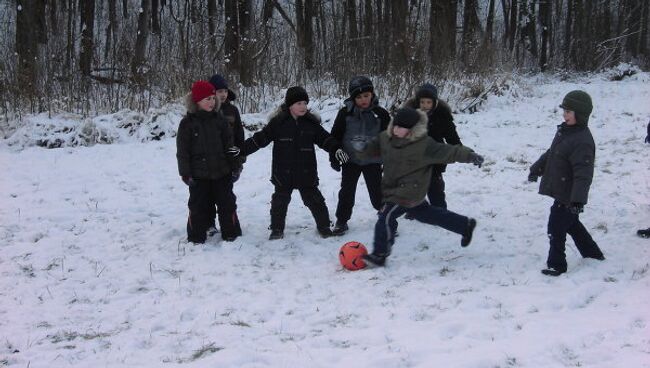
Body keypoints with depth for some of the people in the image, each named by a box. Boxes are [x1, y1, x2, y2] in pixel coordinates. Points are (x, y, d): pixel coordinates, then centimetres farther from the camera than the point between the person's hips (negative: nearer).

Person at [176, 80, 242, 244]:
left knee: (227, 203, 8)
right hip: (199, 174, -2)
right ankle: (196, 237, 16)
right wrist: (185, 173, -8)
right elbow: (182, 150, -5)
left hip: (221, 172, 3)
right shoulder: (187, 122, -7)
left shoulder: (219, 119, 3)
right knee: (198, 206, 4)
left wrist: (234, 167, 5)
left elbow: (229, 144, 7)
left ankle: (231, 233, 20)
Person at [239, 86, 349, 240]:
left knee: (314, 200, 8)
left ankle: (324, 226, 23)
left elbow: (324, 138, 5)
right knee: (280, 201, 10)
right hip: (283, 173, -1)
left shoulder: (311, 123, 0)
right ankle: (277, 229, 25)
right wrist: (241, 150, -7)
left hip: (306, 173, 1)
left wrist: (336, 148, -11)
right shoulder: (278, 123, -6)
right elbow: (260, 138, -3)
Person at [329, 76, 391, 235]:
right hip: (350, 160, 1)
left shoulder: (380, 114, -8)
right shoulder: (345, 113, -10)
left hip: (372, 161, 0)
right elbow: (335, 136, -1)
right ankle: (341, 221, 24)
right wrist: (334, 158, -1)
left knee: (377, 193, 1)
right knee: (347, 192, 8)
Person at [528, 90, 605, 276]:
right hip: (562, 193, 10)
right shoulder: (564, 130, 5)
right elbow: (551, 153, 21)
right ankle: (593, 254, 39)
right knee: (572, 224, 24)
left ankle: (556, 265, 14)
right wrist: (537, 169, 29)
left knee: (556, 229, 0)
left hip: (568, 197, -10)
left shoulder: (582, 142, -26)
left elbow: (583, 174, -30)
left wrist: (578, 199, -34)